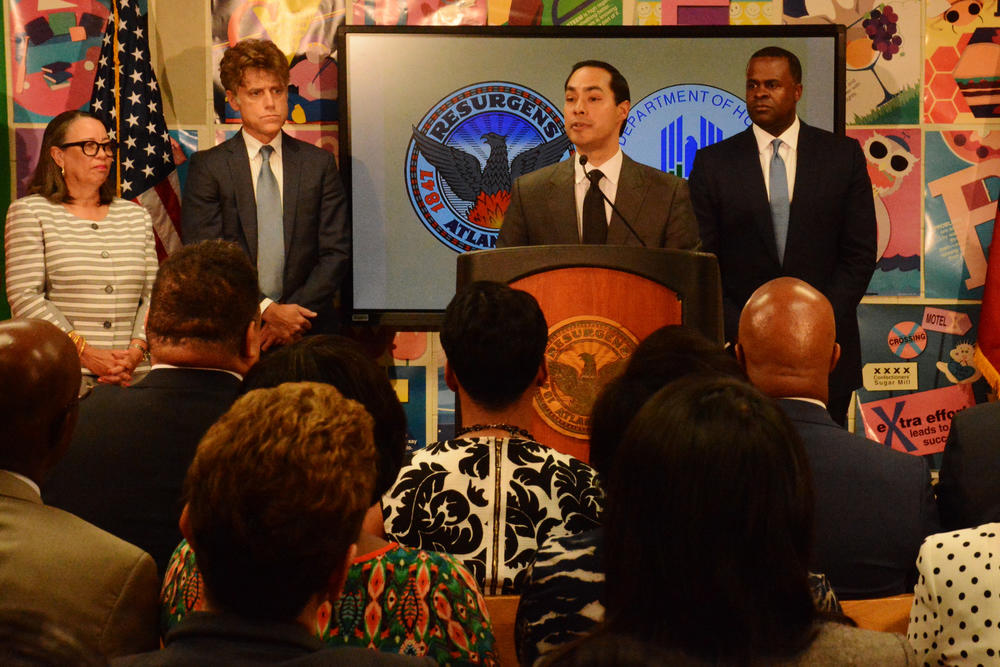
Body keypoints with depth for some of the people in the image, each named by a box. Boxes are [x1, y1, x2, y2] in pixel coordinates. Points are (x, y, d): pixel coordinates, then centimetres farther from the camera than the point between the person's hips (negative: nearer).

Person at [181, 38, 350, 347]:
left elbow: (336, 252, 4)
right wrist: (266, 310, -14)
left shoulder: (319, 164, 8)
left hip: (309, 333, 1)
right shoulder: (207, 167, 3)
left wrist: (292, 313, -9)